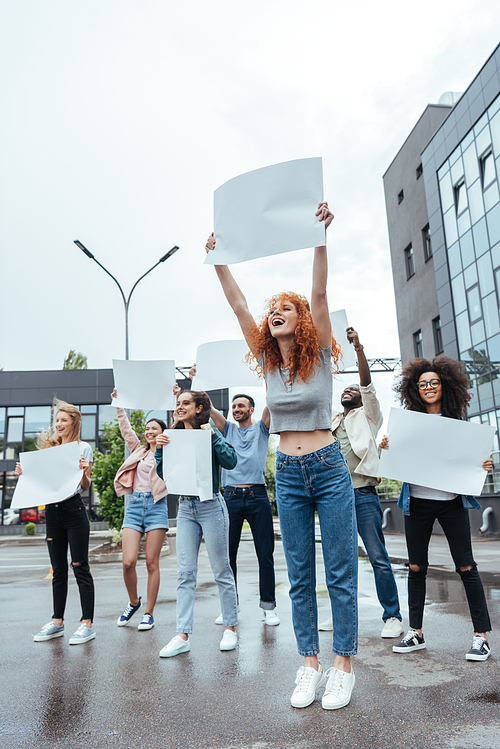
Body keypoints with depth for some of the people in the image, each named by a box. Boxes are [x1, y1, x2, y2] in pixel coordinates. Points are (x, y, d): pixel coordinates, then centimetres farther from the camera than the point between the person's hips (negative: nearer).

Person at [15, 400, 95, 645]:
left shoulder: (83, 447, -1)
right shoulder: (49, 447, 14)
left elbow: (85, 486, -5)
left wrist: (85, 473, -25)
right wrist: (24, 474, 0)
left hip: (73, 508, -6)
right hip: (52, 510, 6)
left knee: (80, 567, -3)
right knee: (58, 570, 13)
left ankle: (87, 624, 2)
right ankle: (57, 622, 22)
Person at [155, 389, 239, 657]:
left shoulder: (210, 434, -5)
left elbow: (231, 461, -18)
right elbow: (162, 473, 5)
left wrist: (213, 436, -21)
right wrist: (160, 449, -9)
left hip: (211, 506, -5)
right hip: (185, 508, 5)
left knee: (221, 571, 5)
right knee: (185, 573, 3)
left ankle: (230, 628, 19)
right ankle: (183, 635, 8)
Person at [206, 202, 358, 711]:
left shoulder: (319, 357, -3)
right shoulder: (269, 363, 6)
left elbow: (319, 294, -15)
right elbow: (239, 305, 2)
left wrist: (319, 238, -24)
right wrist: (217, 261, -2)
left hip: (328, 468, -4)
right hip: (288, 474, 4)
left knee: (340, 573, 3)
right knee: (299, 575, 9)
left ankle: (343, 665, 16)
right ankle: (310, 664, 20)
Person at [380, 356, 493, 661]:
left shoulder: (458, 421, 4)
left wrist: (484, 465, -12)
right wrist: (388, 448, -11)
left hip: (452, 502, -1)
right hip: (417, 502, 2)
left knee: (466, 566, 1)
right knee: (416, 567, 8)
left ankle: (481, 635, 13)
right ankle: (416, 632, 21)